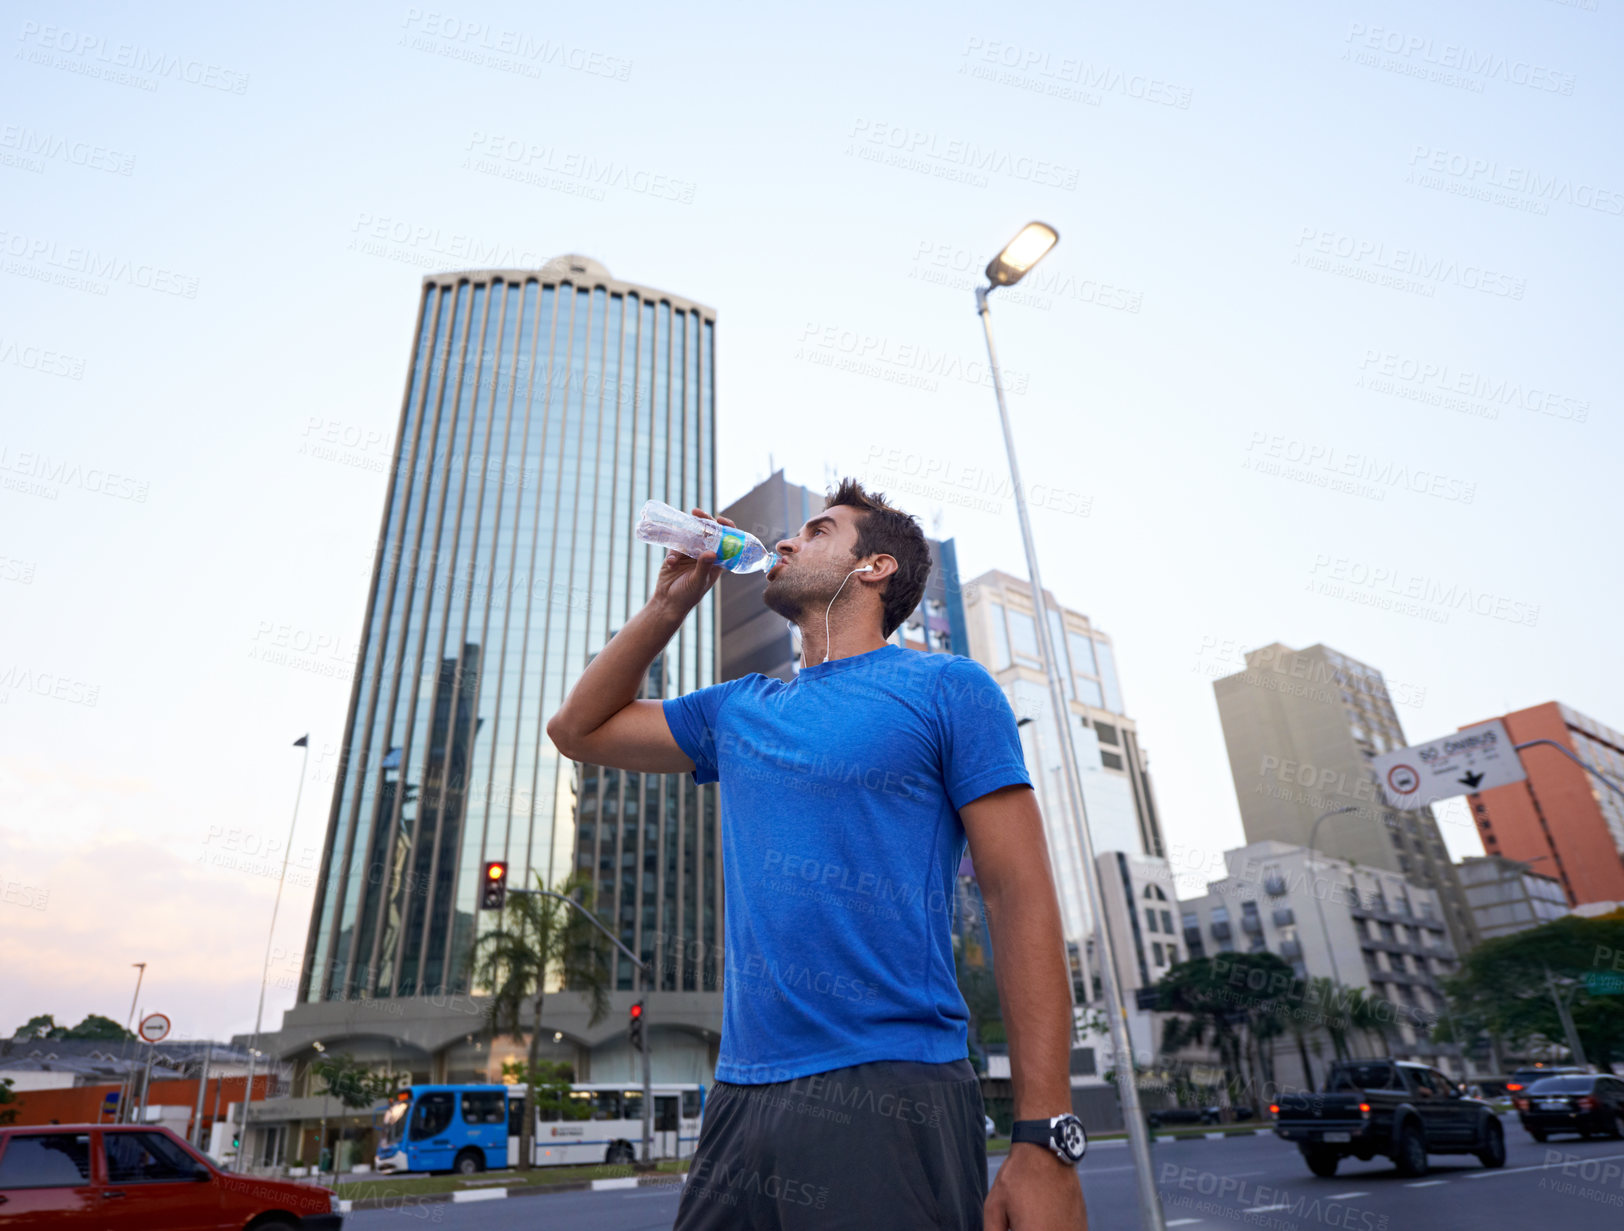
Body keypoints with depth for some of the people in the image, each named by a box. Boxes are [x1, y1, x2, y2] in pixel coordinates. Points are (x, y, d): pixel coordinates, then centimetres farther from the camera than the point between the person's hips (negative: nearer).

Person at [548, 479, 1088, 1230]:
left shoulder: (945, 687, -2)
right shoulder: (738, 711, 14)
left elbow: (1022, 901, -8)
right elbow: (579, 727, 23)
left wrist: (1045, 1139, -15)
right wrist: (670, 602, 14)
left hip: (889, 1100, -5)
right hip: (739, 1098, 6)